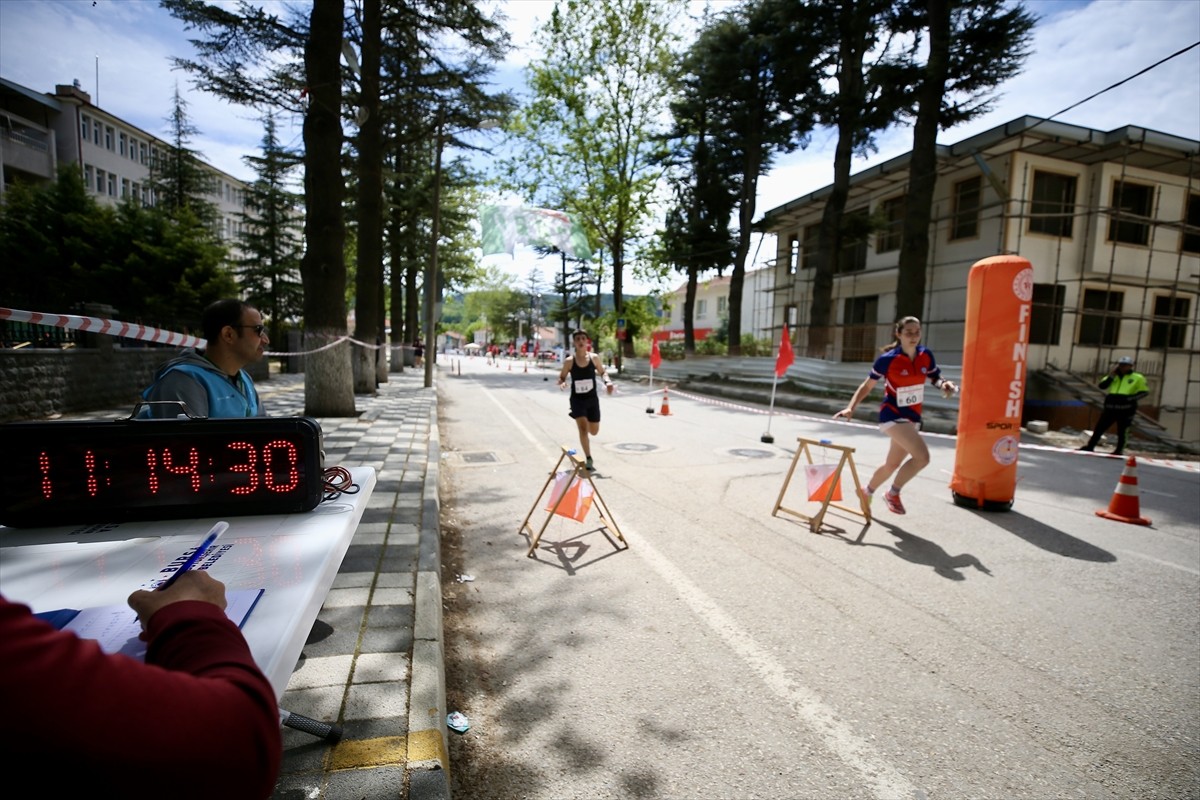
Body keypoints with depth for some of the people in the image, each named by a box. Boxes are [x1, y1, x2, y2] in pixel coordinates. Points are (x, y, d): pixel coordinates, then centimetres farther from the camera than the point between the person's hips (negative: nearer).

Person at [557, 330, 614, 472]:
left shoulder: (594, 358, -5)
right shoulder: (569, 361, -9)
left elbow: (602, 372, 10)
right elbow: (561, 377, 2)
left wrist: (608, 381, -10)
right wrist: (561, 383, -22)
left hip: (592, 398, 3)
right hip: (577, 399, -2)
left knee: (594, 431, 13)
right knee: (583, 428, -16)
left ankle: (578, 419, 48)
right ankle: (589, 460, -4)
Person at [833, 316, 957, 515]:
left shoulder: (926, 355, -1)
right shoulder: (887, 359, -15)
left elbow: (936, 378, 13)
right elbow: (867, 386, -6)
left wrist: (945, 385, -10)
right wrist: (851, 407, -16)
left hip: (913, 417, 6)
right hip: (893, 415, -6)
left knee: (892, 464, 17)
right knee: (922, 456, -23)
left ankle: (867, 492, 42)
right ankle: (893, 493, -1)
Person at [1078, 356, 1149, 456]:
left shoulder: (1137, 378, 3)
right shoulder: (1113, 376, 13)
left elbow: (1144, 391, 2)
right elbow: (1102, 386, 0)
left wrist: (1131, 398, -14)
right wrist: (1111, 374, -7)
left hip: (1126, 409, -3)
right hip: (1110, 407, 3)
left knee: (1122, 431, 5)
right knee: (1099, 428, 3)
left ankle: (1119, 450, 17)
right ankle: (1090, 446, 9)